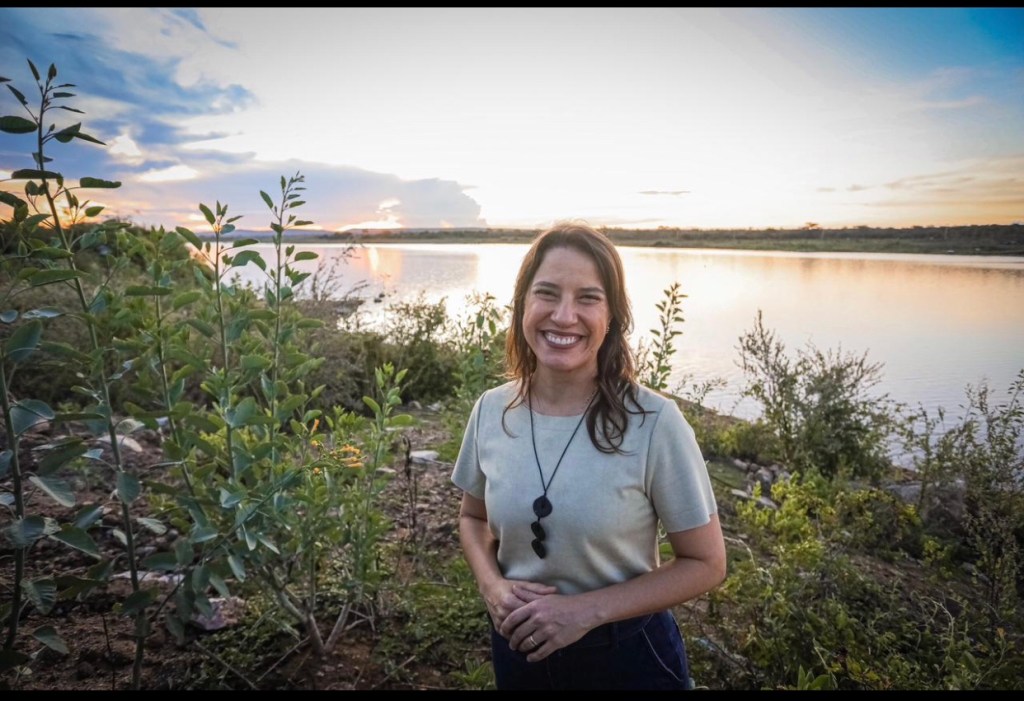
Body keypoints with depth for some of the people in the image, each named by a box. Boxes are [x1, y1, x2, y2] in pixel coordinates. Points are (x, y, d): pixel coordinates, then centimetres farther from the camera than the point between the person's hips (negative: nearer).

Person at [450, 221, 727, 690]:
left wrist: (586, 610, -21)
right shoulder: (490, 411, -11)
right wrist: (492, 587, -13)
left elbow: (705, 564, -12)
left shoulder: (654, 422, -22)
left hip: (628, 655, -3)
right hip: (519, 648, 4)